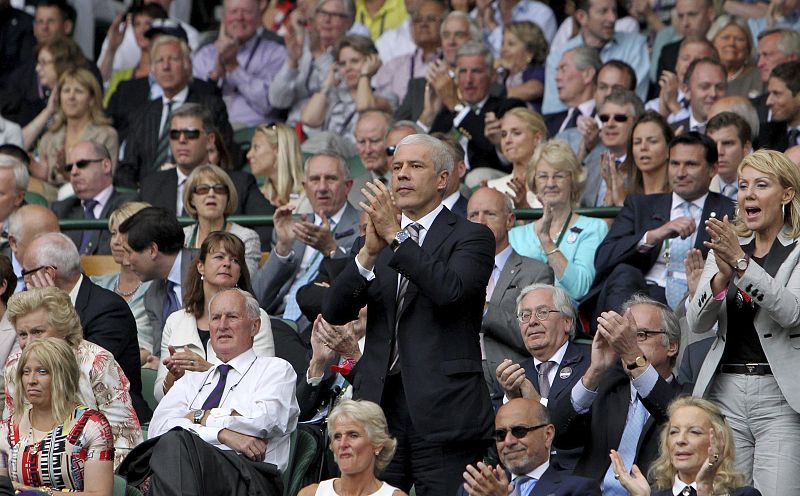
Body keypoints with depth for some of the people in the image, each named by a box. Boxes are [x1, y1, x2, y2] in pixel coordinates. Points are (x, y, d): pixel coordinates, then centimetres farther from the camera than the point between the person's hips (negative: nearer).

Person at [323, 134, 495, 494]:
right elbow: (334, 313, 3)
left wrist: (396, 237, -19)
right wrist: (369, 251, -12)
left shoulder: (471, 237, 3)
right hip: (380, 404, 4)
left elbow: (450, 289, -18)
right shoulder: (375, 236, 16)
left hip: (444, 409, -4)